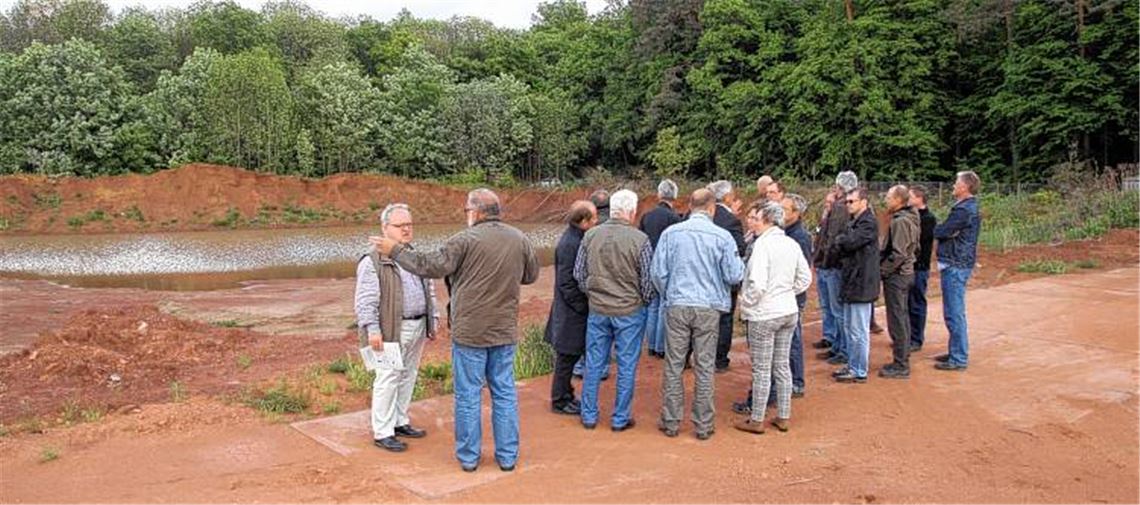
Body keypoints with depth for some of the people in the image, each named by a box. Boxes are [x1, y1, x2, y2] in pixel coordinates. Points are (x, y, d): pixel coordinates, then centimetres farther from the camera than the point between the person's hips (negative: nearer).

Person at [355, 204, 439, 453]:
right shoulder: (372, 262, -10)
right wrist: (372, 330, -19)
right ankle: (382, 433, 6)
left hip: (417, 328, 7)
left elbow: (429, 290, 20)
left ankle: (400, 422, 27)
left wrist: (433, 319, 15)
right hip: (392, 330, -7)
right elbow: (365, 301, -14)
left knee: (408, 376, 14)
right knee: (388, 380, -2)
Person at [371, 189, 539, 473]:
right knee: (505, 392, 12)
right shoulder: (520, 240, 2)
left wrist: (395, 251, -5)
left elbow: (430, 266, -15)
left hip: (470, 331, -4)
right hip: (505, 331, 4)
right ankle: (507, 456, 18)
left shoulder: (466, 240, -14)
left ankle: (468, 456, 16)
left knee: (468, 394, 7)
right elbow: (531, 275, 14)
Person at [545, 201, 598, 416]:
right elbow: (566, 283, -23)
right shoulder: (569, 244, -22)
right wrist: (583, 307, -16)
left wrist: (585, 305, 12)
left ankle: (566, 395, 30)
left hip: (574, 311, 9)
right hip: (571, 312, -9)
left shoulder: (576, 239, 9)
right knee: (567, 356, 3)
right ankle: (560, 401, 15)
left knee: (570, 355, 18)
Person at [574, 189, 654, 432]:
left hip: (597, 309, 3)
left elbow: (579, 273, 4)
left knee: (594, 363, 13)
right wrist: (645, 301, 11)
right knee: (626, 366, 9)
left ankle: (589, 416, 22)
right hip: (630, 311, -3)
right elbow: (648, 281, -8)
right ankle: (620, 419, 17)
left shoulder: (590, 236, -4)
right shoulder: (640, 240, -14)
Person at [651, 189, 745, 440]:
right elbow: (734, 276, -5)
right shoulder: (722, 236, -6)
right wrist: (741, 262, 16)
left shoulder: (671, 233, -2)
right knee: (704, 368, 7)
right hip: (709, 308, -1)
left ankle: (671, 422, 16)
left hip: (677, 306, 1)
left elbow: (658, 272, -1)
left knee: (673, 365, 9)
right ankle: (703, 425, 15)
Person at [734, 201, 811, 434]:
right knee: (782, 366, 16)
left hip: (764, 314, -7)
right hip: (789, 312, 7)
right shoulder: (792, 244, 4)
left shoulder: (763, 244, -19)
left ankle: (757, 420, 15)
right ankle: (783, 417, 25)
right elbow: (805, 278, 11)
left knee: (761, 370, 4)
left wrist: (745, 303, -10)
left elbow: (757, 284, -25)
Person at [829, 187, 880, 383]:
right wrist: (840, 247, -6)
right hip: (850, 282, 10)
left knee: (859, 331, -3)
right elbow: (836, 249, 16)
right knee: (850, 328, 16)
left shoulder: (868, 223, -13)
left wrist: (839, 242, -4)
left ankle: (860, 372, 4)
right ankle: (852, 366, 25)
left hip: (861, 283, -10)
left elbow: (850, 242, -24)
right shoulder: (854, 222, 18)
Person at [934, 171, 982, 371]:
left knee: (954, 314, -5)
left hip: (955, 265, -11)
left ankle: (959, 359, 0)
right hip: (958, 264, 11)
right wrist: (944, 231, -5)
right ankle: (957, 352, 27)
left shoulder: (963, 210, -18)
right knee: (954, 313, 18)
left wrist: (937, 229, 2)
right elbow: (949, 231, 13)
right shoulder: (969, 207, 15)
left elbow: (940, 232, -18)